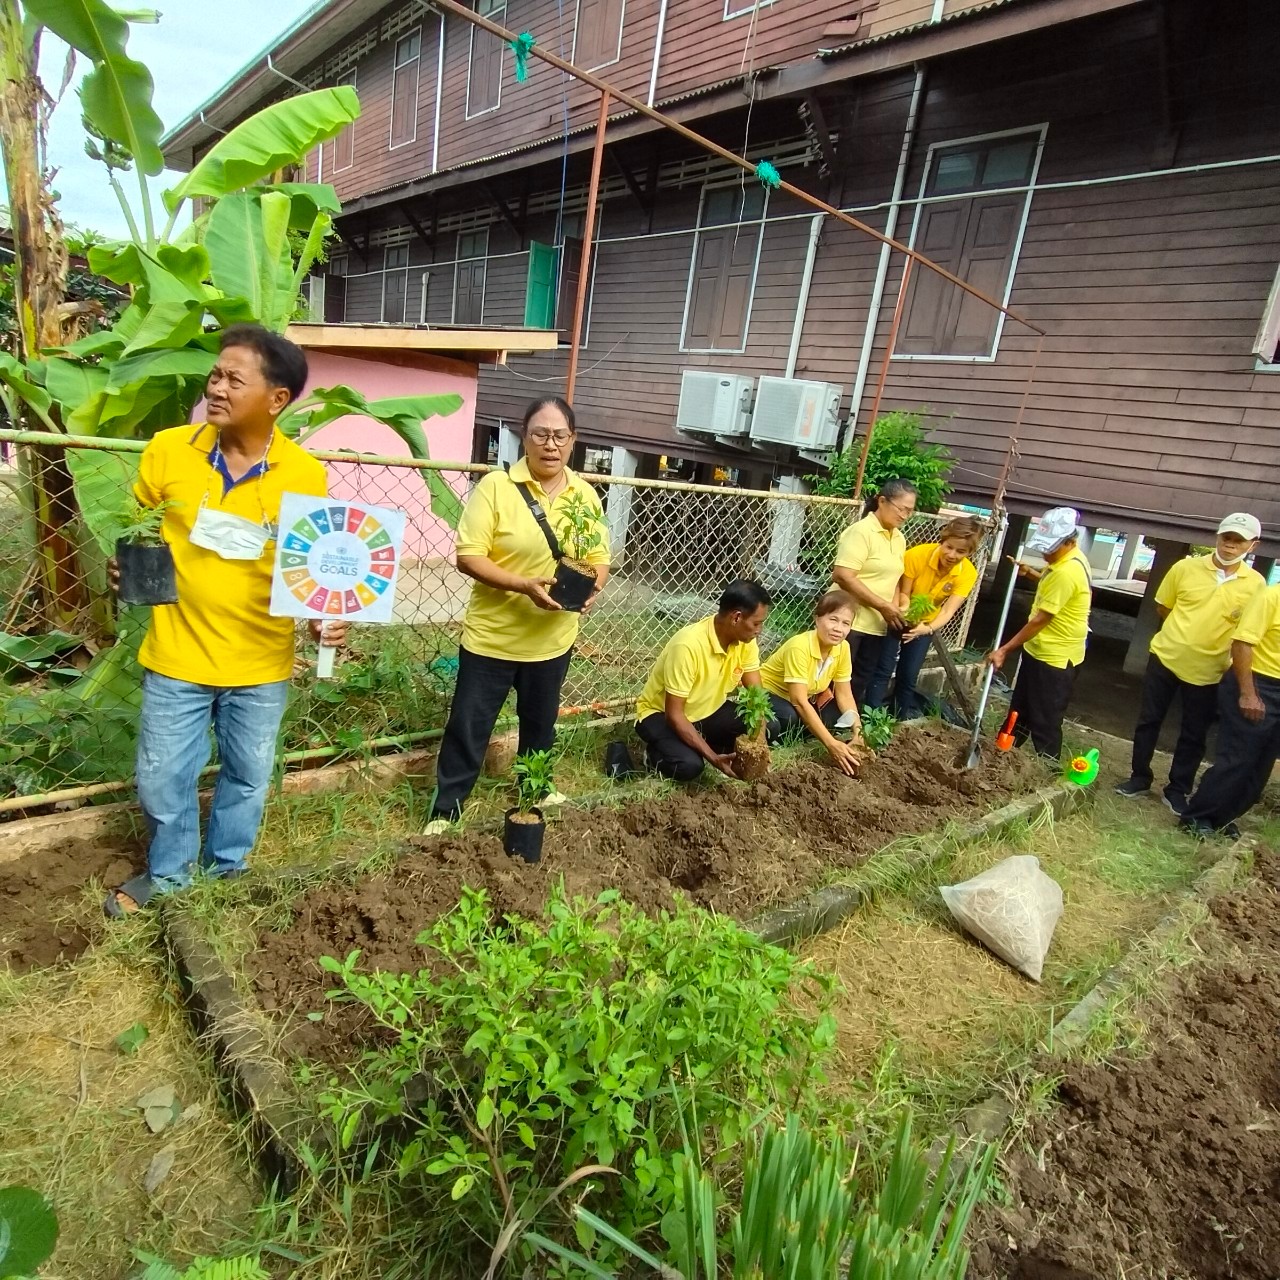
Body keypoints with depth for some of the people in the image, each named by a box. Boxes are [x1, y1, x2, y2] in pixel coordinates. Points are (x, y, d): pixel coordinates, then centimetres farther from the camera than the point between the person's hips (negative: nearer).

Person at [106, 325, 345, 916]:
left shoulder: (305, 475, -9)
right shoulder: (168, 449, -7)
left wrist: (327, 614, -19)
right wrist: (124, 567, -13)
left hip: (260, 665, 0)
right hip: (177, 656, 1)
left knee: (247, 778, 17)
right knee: (162, 778, 14)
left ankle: (224, 872, 43)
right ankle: (168, 873, 42)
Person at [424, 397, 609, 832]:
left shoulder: (585, 494, 2)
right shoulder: (495, 486, -12)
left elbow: (599, 558, 7)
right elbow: (468, 557, -16)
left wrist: (592, 587, -16)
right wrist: (524, 585, -28)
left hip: (553, 637, 4)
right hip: (493, 634, -4)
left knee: (540, 721, 22)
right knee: (469, 725, 6)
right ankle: (446, 809, 23)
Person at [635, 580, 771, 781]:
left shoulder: (745, 641, -13)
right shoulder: (688, 645, -34)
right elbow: (674, 714, -30)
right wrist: (712, 757, -34)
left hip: (708, 712, 6)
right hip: (662, 715, -6)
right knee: (689, 766, -33)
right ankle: (658, 752, 0)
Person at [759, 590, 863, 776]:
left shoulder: (843, 648, -12)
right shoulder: (799, 647, -32)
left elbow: (844, 695, -6)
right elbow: (799, 701, -34)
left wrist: (858, 732, -22)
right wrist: (831, 744, -38)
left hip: (808, 697, 7)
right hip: (770, 693, -7)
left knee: (839, 714, -16)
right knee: (790, 718, -37)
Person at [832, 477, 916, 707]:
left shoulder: (899, 538, 12)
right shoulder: (861, 531, -13)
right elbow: (843, 576, -21)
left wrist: (894, 608, 2)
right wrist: (883, 606, -19)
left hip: (877, 625, 8)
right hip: (849, 621, -8)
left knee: (860, 683, 12)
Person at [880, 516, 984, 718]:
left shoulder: (968, 573, -21)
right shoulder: (917, 554, -30)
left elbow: (948, 611, -27)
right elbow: (903, 593, -19)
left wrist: (928, 628, -46)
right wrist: (905, 609, -42)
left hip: (926, 623, 3)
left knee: (908, 676, 5)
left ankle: (902, 722, 20)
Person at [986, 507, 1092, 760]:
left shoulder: (1067, 572, -27)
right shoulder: (1070, 559, 5)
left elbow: (1040, 620, -25)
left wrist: (1004, 650, -20)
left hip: (1055, 657, -11)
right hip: (1039, 650, 11)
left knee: (1045, 723, 1)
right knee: (1019, 711, 21)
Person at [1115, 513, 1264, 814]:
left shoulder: (1255, 585, -4)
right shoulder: (1186, 567, -5)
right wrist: (1182, 634, 5)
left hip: (1208, 671, 0)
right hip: (1166, 657, 0)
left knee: (1193, 735, 10)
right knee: (1148, 721, 10)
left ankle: (1177, 790, 24)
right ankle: (1139, 777, 25)